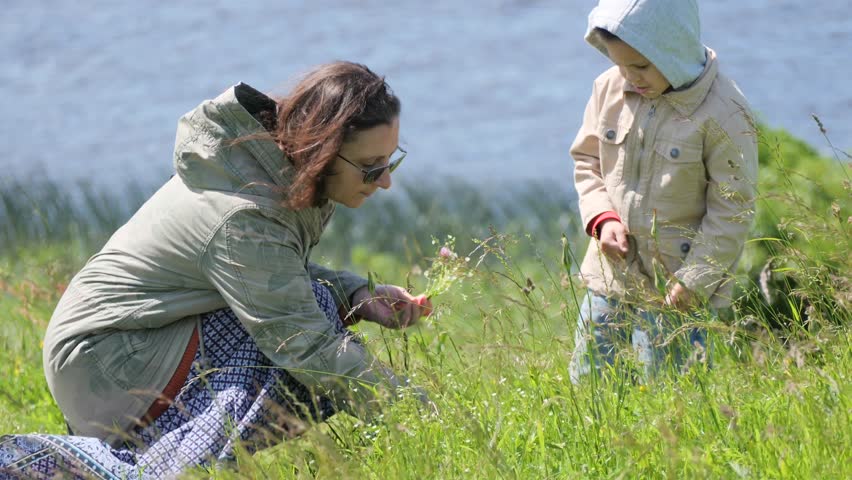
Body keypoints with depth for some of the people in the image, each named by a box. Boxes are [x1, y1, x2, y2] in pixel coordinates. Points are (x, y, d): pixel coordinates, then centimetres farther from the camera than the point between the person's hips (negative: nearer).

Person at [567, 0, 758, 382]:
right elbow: (586, 160, 12)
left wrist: (693, 279, -15)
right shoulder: (609, 89, -3)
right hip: (609, 275, 5)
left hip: (677, 288, -5)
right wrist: (602, 218, -5)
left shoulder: (722, 114, -18)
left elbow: (732, 210, -12)